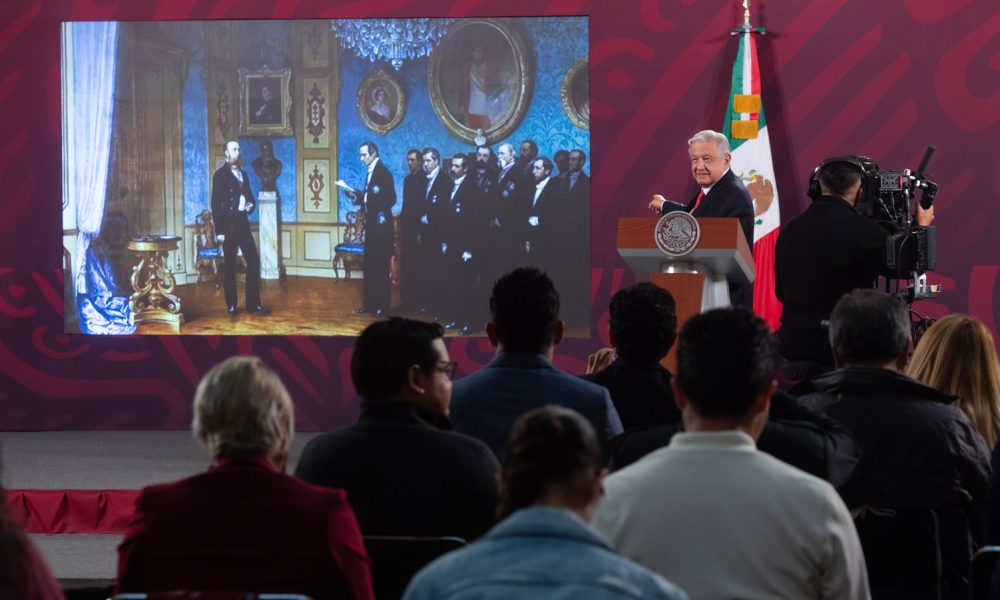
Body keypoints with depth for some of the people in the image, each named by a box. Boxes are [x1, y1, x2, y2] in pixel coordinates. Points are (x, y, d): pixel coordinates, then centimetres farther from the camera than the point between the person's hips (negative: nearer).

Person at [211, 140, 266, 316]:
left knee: (253, 262, 1)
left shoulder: (243, 174, 14)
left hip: (243, 223, 6)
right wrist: (219, 231, -13)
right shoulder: (220, 175, -4)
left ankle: (253, 304, 6)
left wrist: (251, 205, -1)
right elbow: (216, 204, -8)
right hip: (229, 224, -6)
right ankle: (231, 306, 8)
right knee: (229, 266, 1)